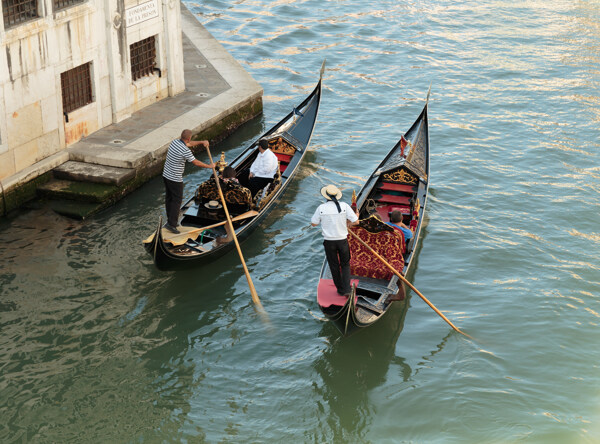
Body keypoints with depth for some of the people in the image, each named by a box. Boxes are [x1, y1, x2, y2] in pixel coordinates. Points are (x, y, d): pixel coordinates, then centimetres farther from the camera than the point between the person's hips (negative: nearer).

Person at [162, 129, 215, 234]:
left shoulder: (175, 142, 1)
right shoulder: (185, 151, -24)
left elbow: (189, 144, 19)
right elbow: (196, 163, -15)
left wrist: (202, 142, 14)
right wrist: (209, 166, -1)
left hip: (166, 175, 8)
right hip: (175, 179, -8)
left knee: (169, 198, 17)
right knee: (177, 200, 1)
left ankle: (170, 220, 30)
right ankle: (171, 224, 1)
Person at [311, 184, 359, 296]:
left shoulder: (321, 208, -11)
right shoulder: (344, 206, -11)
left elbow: (314, 223, 1)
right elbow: (356, 221, -10)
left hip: (329, 241, 0)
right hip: (342, 240, 0)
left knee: (334, 266, 16)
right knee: (345, 265, 16)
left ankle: (340, 289, 26)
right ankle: (346, 290, 3)